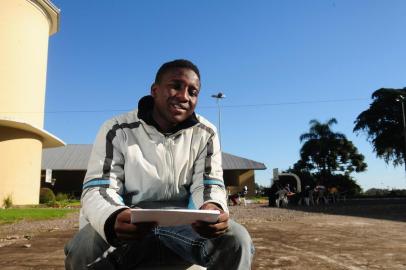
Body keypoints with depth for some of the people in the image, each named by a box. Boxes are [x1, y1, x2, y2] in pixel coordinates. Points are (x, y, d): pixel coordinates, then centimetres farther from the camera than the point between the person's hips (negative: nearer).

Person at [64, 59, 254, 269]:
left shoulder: (205, 134, 0)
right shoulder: (117, 130, -7)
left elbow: (208, 184, -4)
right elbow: (98, 189, -14)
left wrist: (212, 209, -32)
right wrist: (113, 220, -40)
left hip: (183, 224, 1)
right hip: (129, 224, -1)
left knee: (238, 240, -23)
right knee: (83, 249, -30)